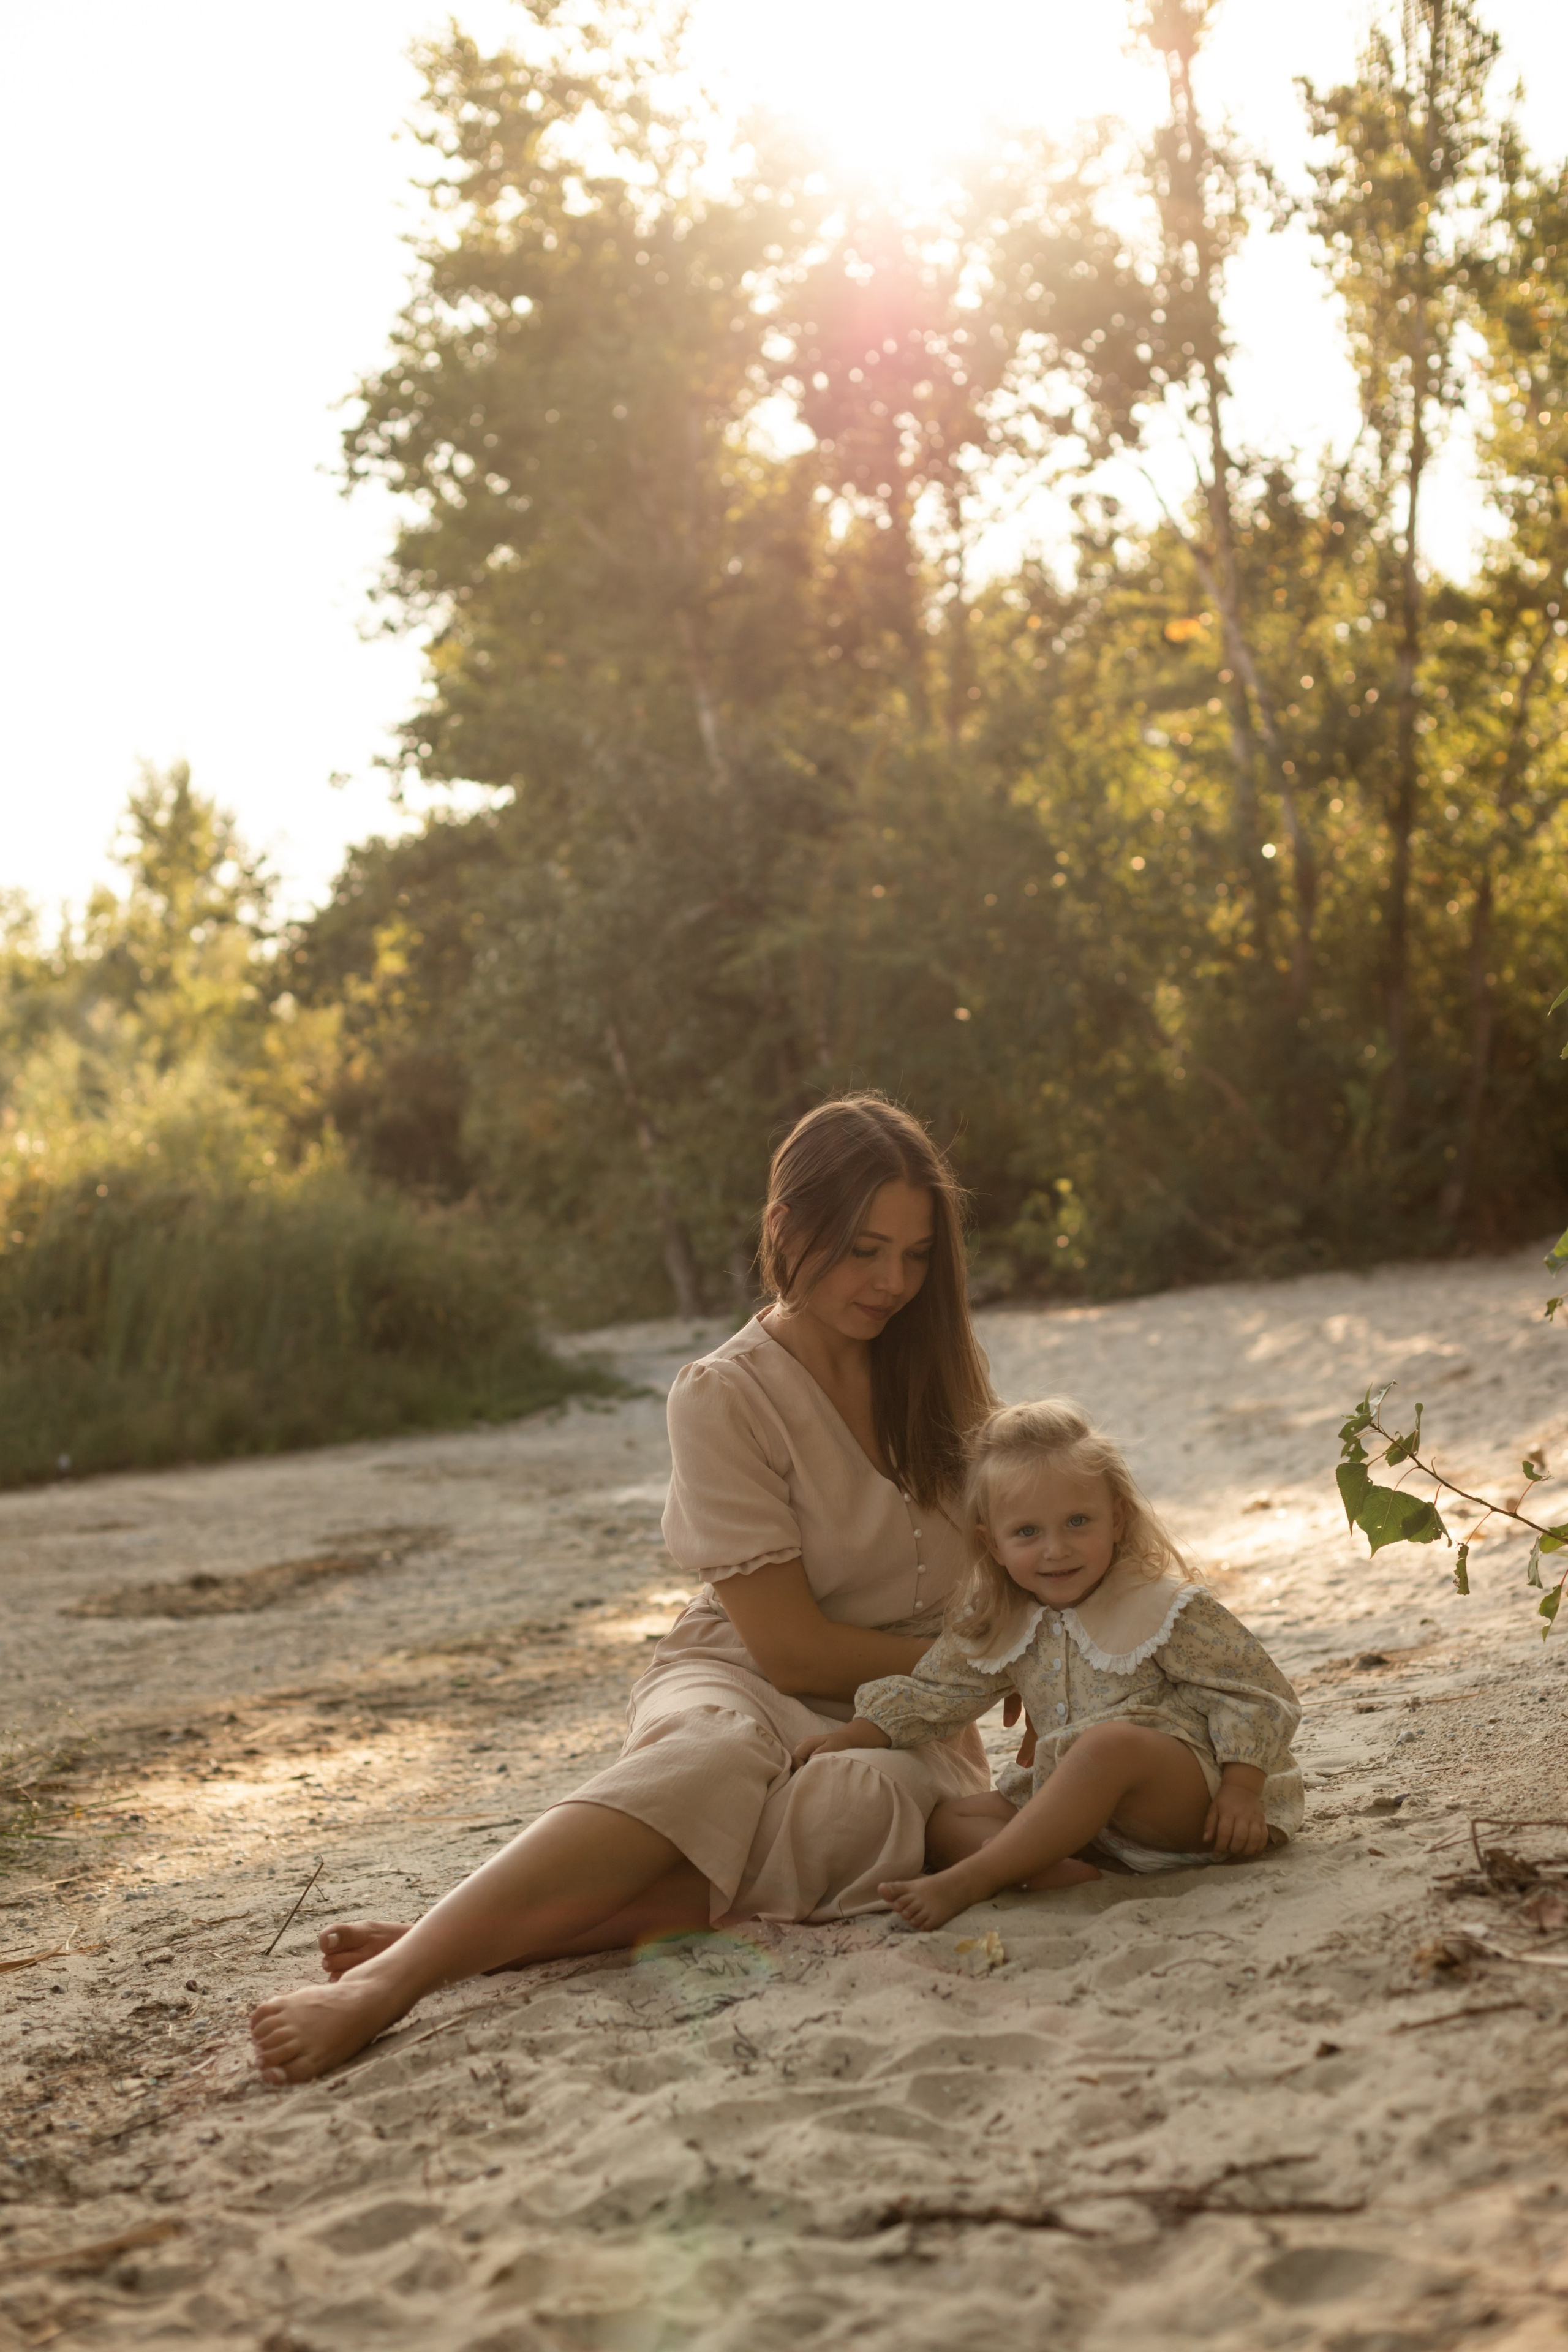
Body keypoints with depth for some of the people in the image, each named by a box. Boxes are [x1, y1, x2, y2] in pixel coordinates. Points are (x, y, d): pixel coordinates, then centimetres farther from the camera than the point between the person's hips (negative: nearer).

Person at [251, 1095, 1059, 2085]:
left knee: (862, 1803, -37)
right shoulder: (727, 1397, -9)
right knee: (714, 1756, -41)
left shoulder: (940, 1372, 6)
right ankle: (397, 1972, -53)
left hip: (908, 1720, 3)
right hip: (747, 1685, -3)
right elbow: (792, 1648, -12)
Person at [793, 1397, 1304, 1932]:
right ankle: (1061, 1876, -35)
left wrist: (1240, 1791, -19)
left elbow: (1257, 1693, -7)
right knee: (950, 1818, -6)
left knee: (1110, 1743, -37)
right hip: (1087, 1817, 7)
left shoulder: (1166, 1610, -9)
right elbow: (931, 1693, 17)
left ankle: (967, 1883, -37)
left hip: (1194, 1798, -7)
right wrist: (850, 1738, 4)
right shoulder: (1001, 1626, 7)